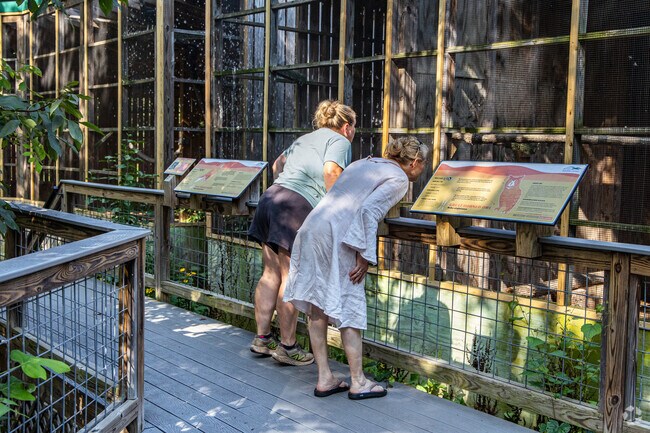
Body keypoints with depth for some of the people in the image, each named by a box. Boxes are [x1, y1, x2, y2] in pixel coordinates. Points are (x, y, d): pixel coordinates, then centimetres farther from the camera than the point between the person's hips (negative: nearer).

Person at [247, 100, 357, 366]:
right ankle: (287, 346, 2)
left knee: (271, 273, 11)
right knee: (291, 277, -4)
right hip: (297, 206, -8)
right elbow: (331, 172, -15)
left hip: (271, 197, 8)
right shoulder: (340, 141, 4)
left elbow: (277, 166, 38)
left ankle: (262, 338, 17)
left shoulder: (305, 138, 28)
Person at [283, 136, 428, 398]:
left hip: (311, 227, 8)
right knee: (349, 307, 4)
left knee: (317, 307, 11)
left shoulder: (363, 163, 26)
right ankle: (358, 382, 14)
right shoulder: (399, 179, 2)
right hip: (337, 236, -8)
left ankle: (324, 379, 21)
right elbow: (369, 209, -13)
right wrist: (365, 256, -12)